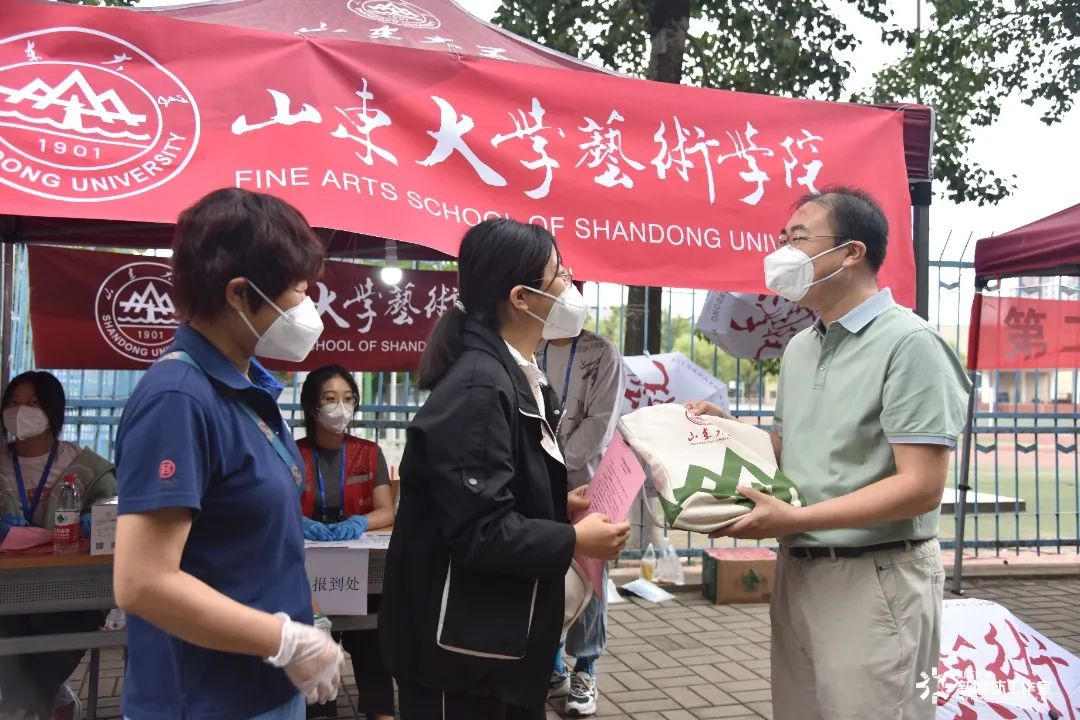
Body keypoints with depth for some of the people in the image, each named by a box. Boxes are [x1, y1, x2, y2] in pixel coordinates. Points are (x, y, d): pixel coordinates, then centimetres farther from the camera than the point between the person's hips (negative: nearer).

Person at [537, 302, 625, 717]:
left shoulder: (602, 355, -2)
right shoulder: (532, 354, 9)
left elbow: (600, 423, -9)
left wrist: (557, 462, -12)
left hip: (584, 483, -3)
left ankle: (584, 673, 14)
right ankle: (551, 668, 21)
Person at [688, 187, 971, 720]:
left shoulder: (908, 343, -14)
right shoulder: (798, 348, 10)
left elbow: (922, 487, -20)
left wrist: (794, 519, -23)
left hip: (873, 578, -7)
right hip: (796, 571, 7)